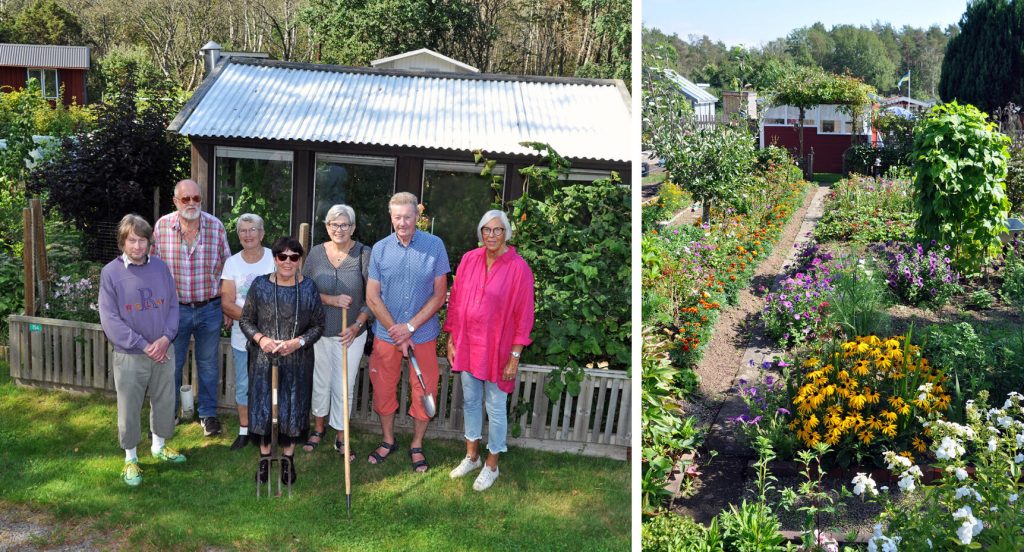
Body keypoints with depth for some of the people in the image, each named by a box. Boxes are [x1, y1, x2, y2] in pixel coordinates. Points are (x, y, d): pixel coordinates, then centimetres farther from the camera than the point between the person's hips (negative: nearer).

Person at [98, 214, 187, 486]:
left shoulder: (160, 267, 0)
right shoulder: (111, 272, -11)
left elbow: (173, 305, 4)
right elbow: (110, 319, -13)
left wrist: (166, 338, -12)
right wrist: (143, 345, -17)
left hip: (163, 351, 3)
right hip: (129, 356, -3)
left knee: (165, 401, 16)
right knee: (129, 408, 8)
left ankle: (159, 446, 39)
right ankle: (130, 458, 26)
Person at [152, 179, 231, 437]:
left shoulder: (215, 226, -6)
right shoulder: (162, 226, -8)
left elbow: (226, 267, 2)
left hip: (210, 308, 1)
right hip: (174, 308, 0)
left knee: (208, 364, 13)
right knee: (171, 364, 12)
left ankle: (208, 414, 29)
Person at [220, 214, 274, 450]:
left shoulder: (275, 258, -4)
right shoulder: (232, 263, 1)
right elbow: (227, 303, -4)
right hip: (243, 336, 2)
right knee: (243, 385, 10)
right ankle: (244, 431, 25)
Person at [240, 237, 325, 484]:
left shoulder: (309, 288, -4)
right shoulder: (260, 285, -4)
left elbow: (318, 325, 0)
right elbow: (245, 320, 2)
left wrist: (298, 342, -16)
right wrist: (260, 338, -16)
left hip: (297, 362, 0)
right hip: (263, 360, 0)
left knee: (293, 407, 9)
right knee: (264, 406, 9)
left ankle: (288, 458, 28)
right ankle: (265, 456, 29)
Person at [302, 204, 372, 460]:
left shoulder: (364, 254, -10)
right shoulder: (316, 253, -2)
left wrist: (356, 326, -14)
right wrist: (331, 299, -17)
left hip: (351, 334, -2)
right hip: (319, 331, 2)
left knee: (344, 387, 6)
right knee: (320, 383, 16)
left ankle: (341, 436, 24)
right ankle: (318, 428, 37)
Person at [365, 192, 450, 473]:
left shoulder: (435, 246, -8)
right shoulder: (380, 249, -4)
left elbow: (439, 294, -6)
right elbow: (372, 297, -2)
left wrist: (410, 327, -13)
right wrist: (397, 333, -9)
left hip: (423, 334, -1)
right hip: (386, 334, 1)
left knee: (424, 391, 8)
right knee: (383, 389, 13)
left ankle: (417, 446, 29)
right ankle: (388, 440, 35)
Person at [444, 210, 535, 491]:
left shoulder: (518, 268, -15)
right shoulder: (469, 260, -2)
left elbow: (523, 316, -12)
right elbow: (456, 301, 6)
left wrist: (514, 356, -13)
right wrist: (451, 339, 5)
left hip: (497, 349, -5)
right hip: (467, 344, 5)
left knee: (495, 408, 8)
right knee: (470, 401, 18)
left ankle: (492, 465, 24)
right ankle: (472, 456, 36)